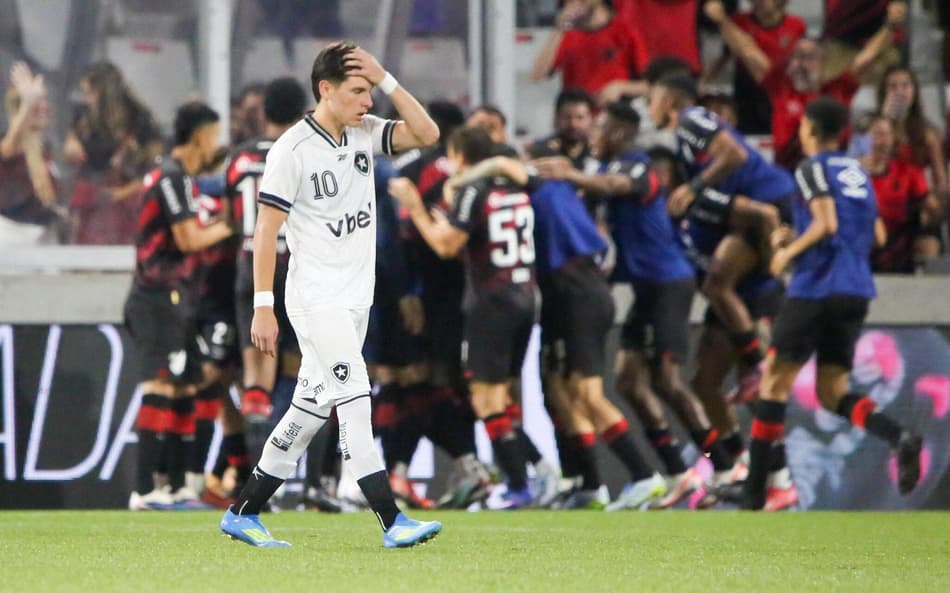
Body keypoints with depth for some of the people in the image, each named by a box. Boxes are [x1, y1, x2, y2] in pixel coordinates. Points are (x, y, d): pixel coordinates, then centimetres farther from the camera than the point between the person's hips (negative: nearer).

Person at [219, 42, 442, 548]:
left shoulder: (364, 133, 6)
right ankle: (391, 521, -19)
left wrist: (386, 80, -10)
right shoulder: (292, 150, -14)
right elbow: (266, 229, -12)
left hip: (356, 298, 8)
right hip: (316, 300, -8)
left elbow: (426, 134, -3)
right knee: (354, 398, -15)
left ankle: (243, 513, 19)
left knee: (312, 408, 10)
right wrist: (263, 307, -15)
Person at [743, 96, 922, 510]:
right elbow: (878, 235, 19)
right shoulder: (857, 172, 18)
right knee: (832, 393, 9)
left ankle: (754, 491, 0)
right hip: (857, 293, 7)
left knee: (775, 382, 2)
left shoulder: (812, 169, -5)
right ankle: (899, 437, -19)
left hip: (815, 289, -7)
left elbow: (826, 224, -18)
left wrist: (788, 252, -4)